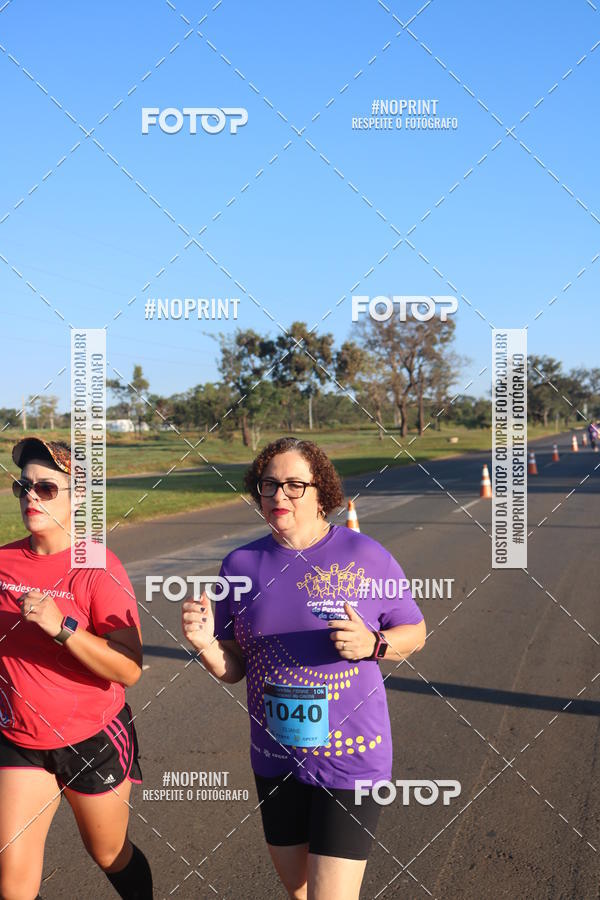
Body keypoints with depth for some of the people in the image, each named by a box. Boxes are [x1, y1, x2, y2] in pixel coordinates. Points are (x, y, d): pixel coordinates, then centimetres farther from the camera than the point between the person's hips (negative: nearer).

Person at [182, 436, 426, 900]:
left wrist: (371, 644, -20)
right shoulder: (241, 565, 0)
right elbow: (233, 668, 4)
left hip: (350, 756, -4)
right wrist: (205, 642, -17)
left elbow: (415, 632, 0)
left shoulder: (366, 556, -10)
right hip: (275, 757, 4)